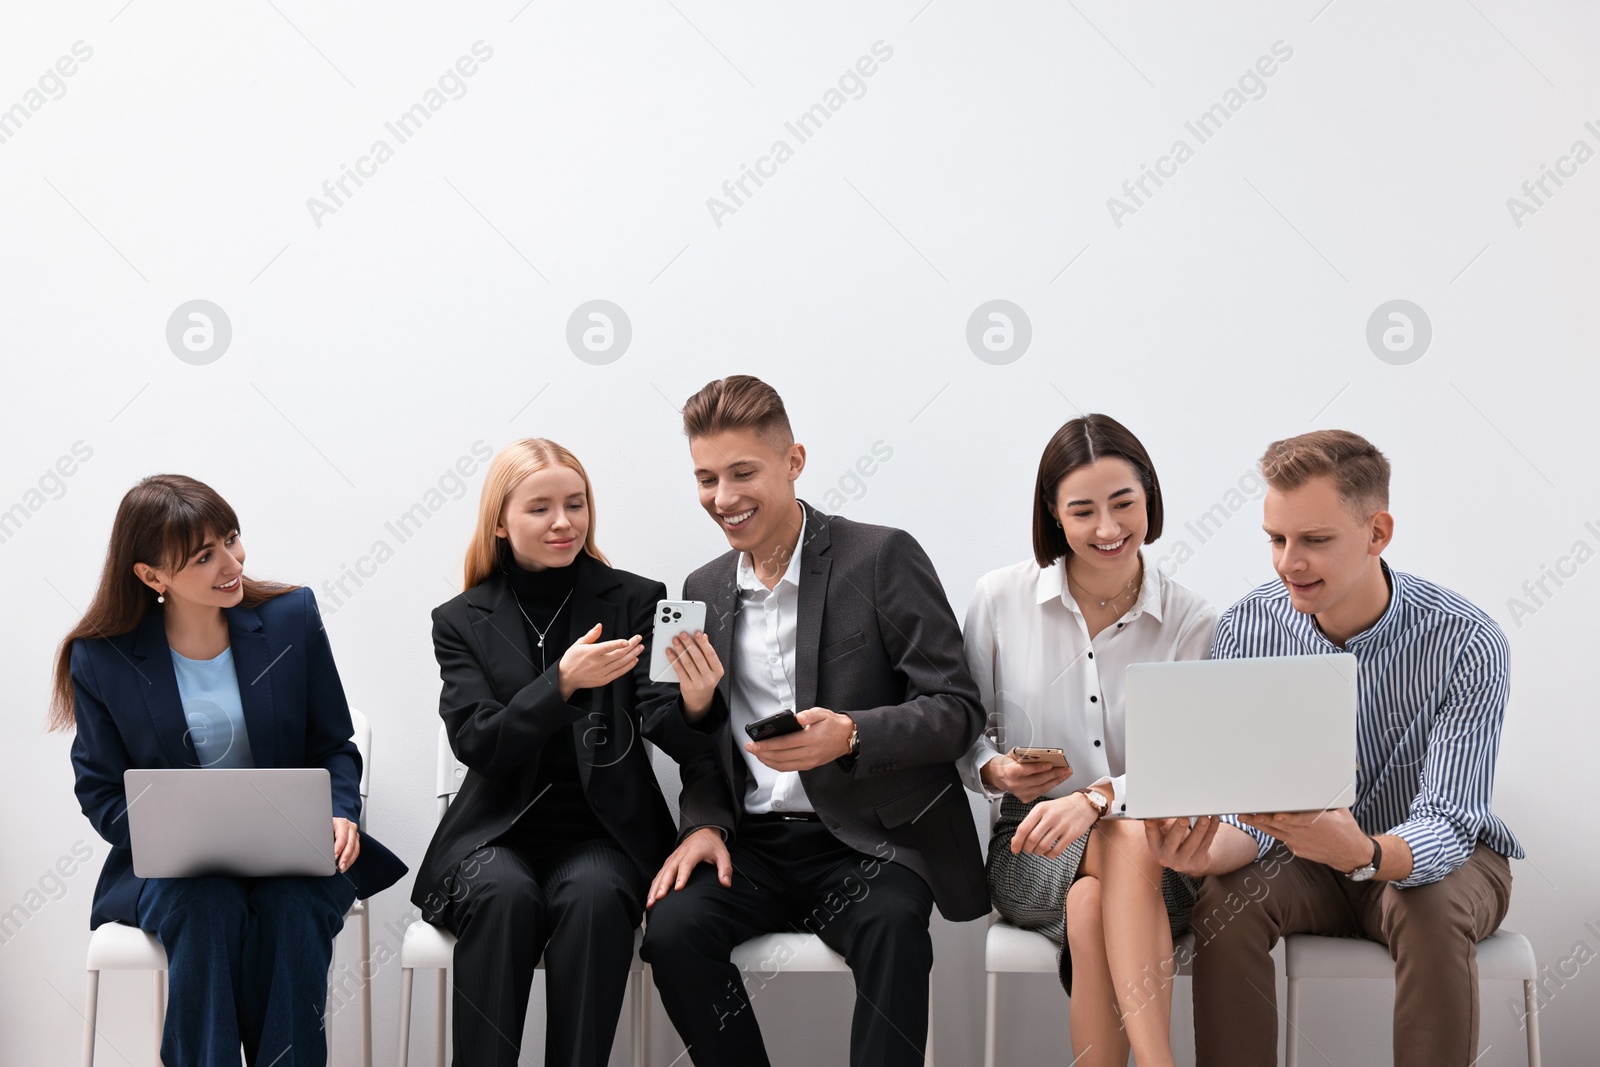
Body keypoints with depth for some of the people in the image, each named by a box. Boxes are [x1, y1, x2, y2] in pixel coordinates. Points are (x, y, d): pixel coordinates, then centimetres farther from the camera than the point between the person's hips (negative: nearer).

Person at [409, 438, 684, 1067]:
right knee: (503, 893, -32)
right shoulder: (461, 621, 6)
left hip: (604, 831, 0)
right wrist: (563, 681, -23)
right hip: (499, 830, 0)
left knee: (593, 896, -32)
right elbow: (477, 745, -7)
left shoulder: (635, 603, 4)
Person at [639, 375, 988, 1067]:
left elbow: (958, 710, -7)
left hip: (868, 841, -4)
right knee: (672, 926, -26)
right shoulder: (705, 589, 14)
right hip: (753, 844, 4)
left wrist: (849, 735, -25)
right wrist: (703, 823, -3)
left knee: (891, 930, -36)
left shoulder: (881, 557, -2)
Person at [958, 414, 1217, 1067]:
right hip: (1030, 848, 0)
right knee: (1130, 843, -36)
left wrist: (1097, 799, -27)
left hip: (1158, 855, 0)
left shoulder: (1194, 625, -1)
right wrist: (994, 772, -14)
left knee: (1091, 905, -38)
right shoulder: (1000, 599, 0)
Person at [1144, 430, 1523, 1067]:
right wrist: (1208, 852, -38)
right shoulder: (1246, 630, -13)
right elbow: (1253, 809, -13)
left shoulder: (1467, 645, -22)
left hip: (1443, 857, -2)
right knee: (1225, 902, -28)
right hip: (1306, 856, 2)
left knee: (1430, 913, -35)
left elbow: (1443, 828, -27)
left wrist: (1364, 853, -51)